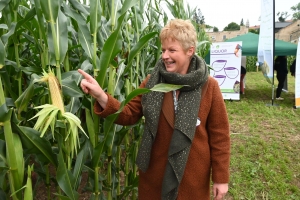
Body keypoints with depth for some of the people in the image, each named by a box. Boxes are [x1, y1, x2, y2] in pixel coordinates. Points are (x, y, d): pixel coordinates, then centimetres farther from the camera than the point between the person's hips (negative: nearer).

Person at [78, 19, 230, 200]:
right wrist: (101, 96, -21)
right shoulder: (152, 83, -4)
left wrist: (221, 177, -4)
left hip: (192, 174, -2)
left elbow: (219, 135, -7)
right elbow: (129, 114, -4)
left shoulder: (209, 87, -11)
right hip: (155, 171, 2)